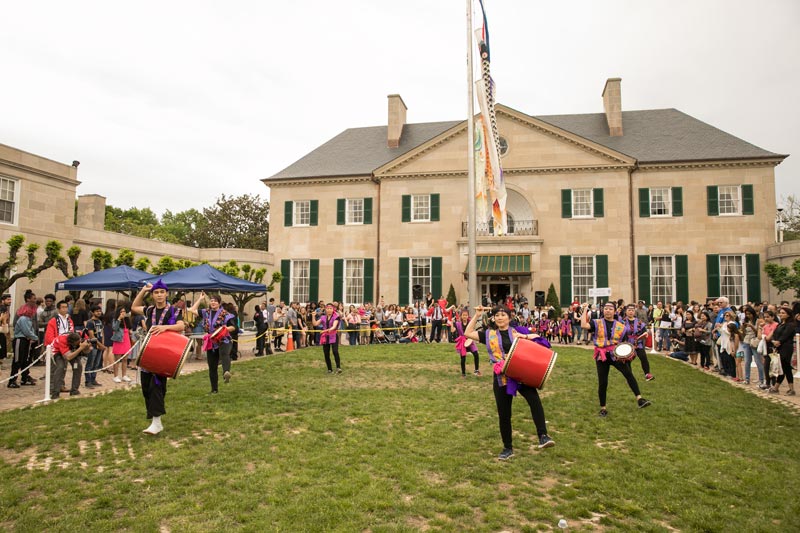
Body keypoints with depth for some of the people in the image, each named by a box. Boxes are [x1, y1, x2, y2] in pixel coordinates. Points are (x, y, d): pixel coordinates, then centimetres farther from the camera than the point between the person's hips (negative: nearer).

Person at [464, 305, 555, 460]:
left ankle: (543, 436, -24)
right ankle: (508, 448, 20)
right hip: (501, 378, 1)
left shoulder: (517, 331, 9)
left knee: (534, 400, -26)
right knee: (504, 414, 6)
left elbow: (537, 337, 13)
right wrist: (476, 315, 0)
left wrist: (526, 336, -7)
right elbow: (468, 333, 3)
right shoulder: (489, 334, 8)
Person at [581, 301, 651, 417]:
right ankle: (603, 408, 17)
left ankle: (639, 399, -21)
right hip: (601, 355, -1)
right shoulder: (596, 323, -1)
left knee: (628, 373, -23)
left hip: (616, 354, 1)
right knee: (602, 383, 1)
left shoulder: (621, 326, 5)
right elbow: (583, 325, -20)